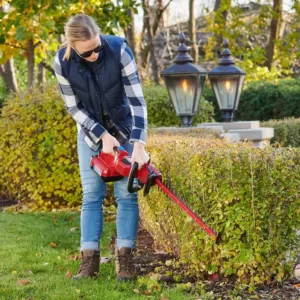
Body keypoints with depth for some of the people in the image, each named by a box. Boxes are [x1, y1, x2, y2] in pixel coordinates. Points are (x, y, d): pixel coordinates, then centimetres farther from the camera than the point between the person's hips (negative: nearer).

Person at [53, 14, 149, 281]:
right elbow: (73, 107, -12)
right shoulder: (62, 62, -23)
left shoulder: (119, 50, -28)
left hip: (124, 128, -1)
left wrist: (139, 145, -35)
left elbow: (137, 100, -28)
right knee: (91, 194, -3)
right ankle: (90, 261, -2)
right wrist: (102, 136, -19)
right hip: (90, 132, 1)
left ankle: (124, 258, -1)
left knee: (126, 193, -5)